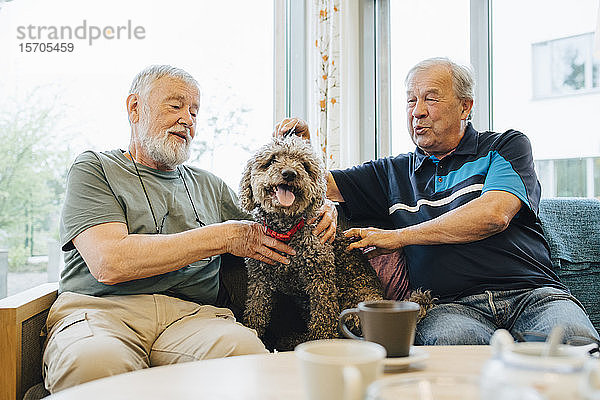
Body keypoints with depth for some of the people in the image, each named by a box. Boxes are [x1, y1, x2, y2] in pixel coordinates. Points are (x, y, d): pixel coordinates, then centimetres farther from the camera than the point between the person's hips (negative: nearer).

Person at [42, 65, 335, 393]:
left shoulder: (209, 186, 25)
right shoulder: (93, 169, 10)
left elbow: (266, 241, 30)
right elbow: (109, 263, -8)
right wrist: (222, 237, -6)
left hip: (190, 314, 4)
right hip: (100, 309, -3)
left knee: (246, 351, -32)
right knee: (95, 361, -39)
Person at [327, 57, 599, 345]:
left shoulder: (508, 146, 12)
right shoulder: (392, 173, 21)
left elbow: (494, 215, -8)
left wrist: (398, 236, -6)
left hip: (533, 292, 0)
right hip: (451, 307, 1)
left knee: (575, 339, -33)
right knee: (449, 341, -35)